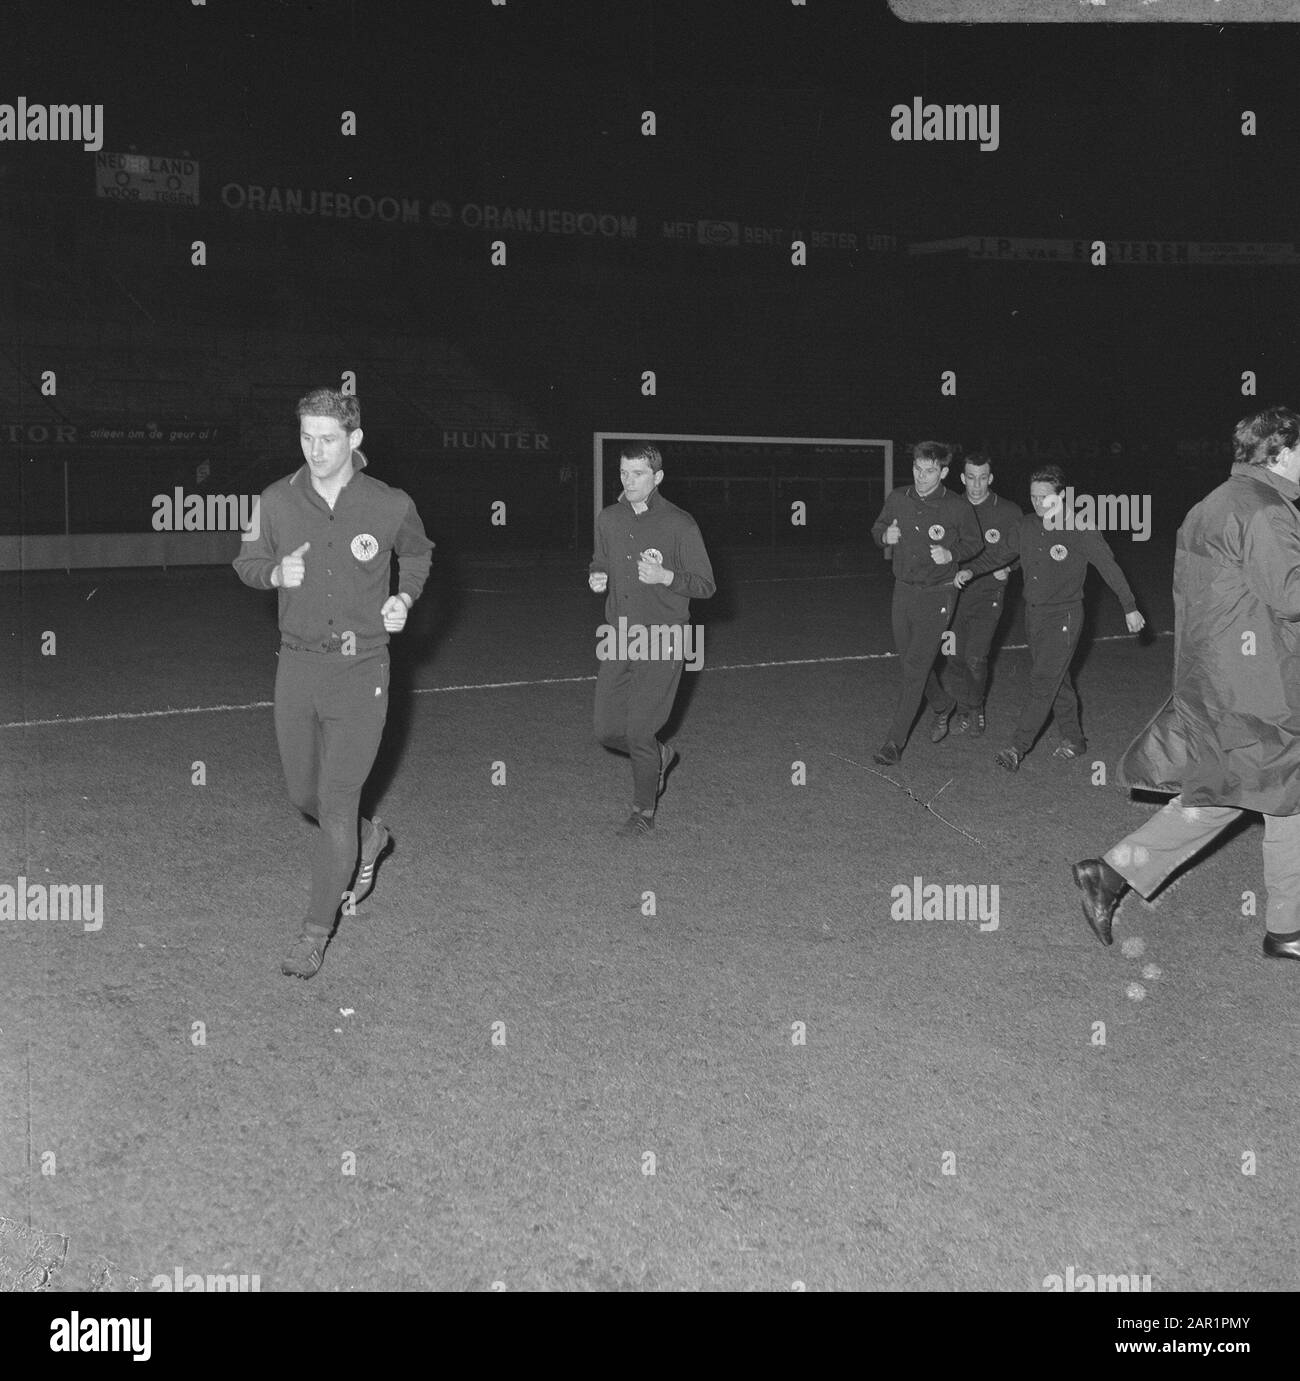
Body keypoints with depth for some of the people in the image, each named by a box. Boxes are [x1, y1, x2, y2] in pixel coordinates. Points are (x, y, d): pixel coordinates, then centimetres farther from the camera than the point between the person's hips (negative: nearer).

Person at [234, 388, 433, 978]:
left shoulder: (391, 506, -6)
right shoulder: (277, 501, -2)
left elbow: (417, 553, 16)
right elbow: (246, 561, 13)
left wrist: (404, 598, -2)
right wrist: (276, 572, -9)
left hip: (360, 669, -3)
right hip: (297, 665, 3)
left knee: (337, 803, -4)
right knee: (304, 793, 14)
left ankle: (315, 933, 9)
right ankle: (369, 838, 47)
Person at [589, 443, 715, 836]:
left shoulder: (679, 525, -8)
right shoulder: (609, 519, 7)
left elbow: (706, 585, -6)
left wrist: (665, 576, -22)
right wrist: (596, 576, -1)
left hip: (661, 641, -5)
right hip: (617, 637, 5)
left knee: (639, 731, -5)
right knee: (608, 729, 5)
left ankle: (644, 811, 17)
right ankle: (660, 757, 37)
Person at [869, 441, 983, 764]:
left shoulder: (958, 508, -11)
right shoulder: (897, 498, 0)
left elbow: (974, 543, 3)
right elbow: (877, 529, 14)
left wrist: (951, 553, -16)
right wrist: (885, 535, -9)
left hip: (937, 595, -5)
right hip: (903, 590, 5)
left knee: (914, 668, -9)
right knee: (908, 662, 14)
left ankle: (895, 741, -3)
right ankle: (942, 705, 42)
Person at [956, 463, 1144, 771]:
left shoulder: (1080, 530, -13)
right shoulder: (1026, 526, 3)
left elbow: (1109, 567, -7)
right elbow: (1001, 553, 18)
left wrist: (1130, 608, -4)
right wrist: (972, 570, 3)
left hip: (1064, 616, -6)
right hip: (1033, 613, 6)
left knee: (1043, 682, -10)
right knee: (1057, 679, 14)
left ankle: (1017, 748, -10)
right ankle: (1073, 739, 27)